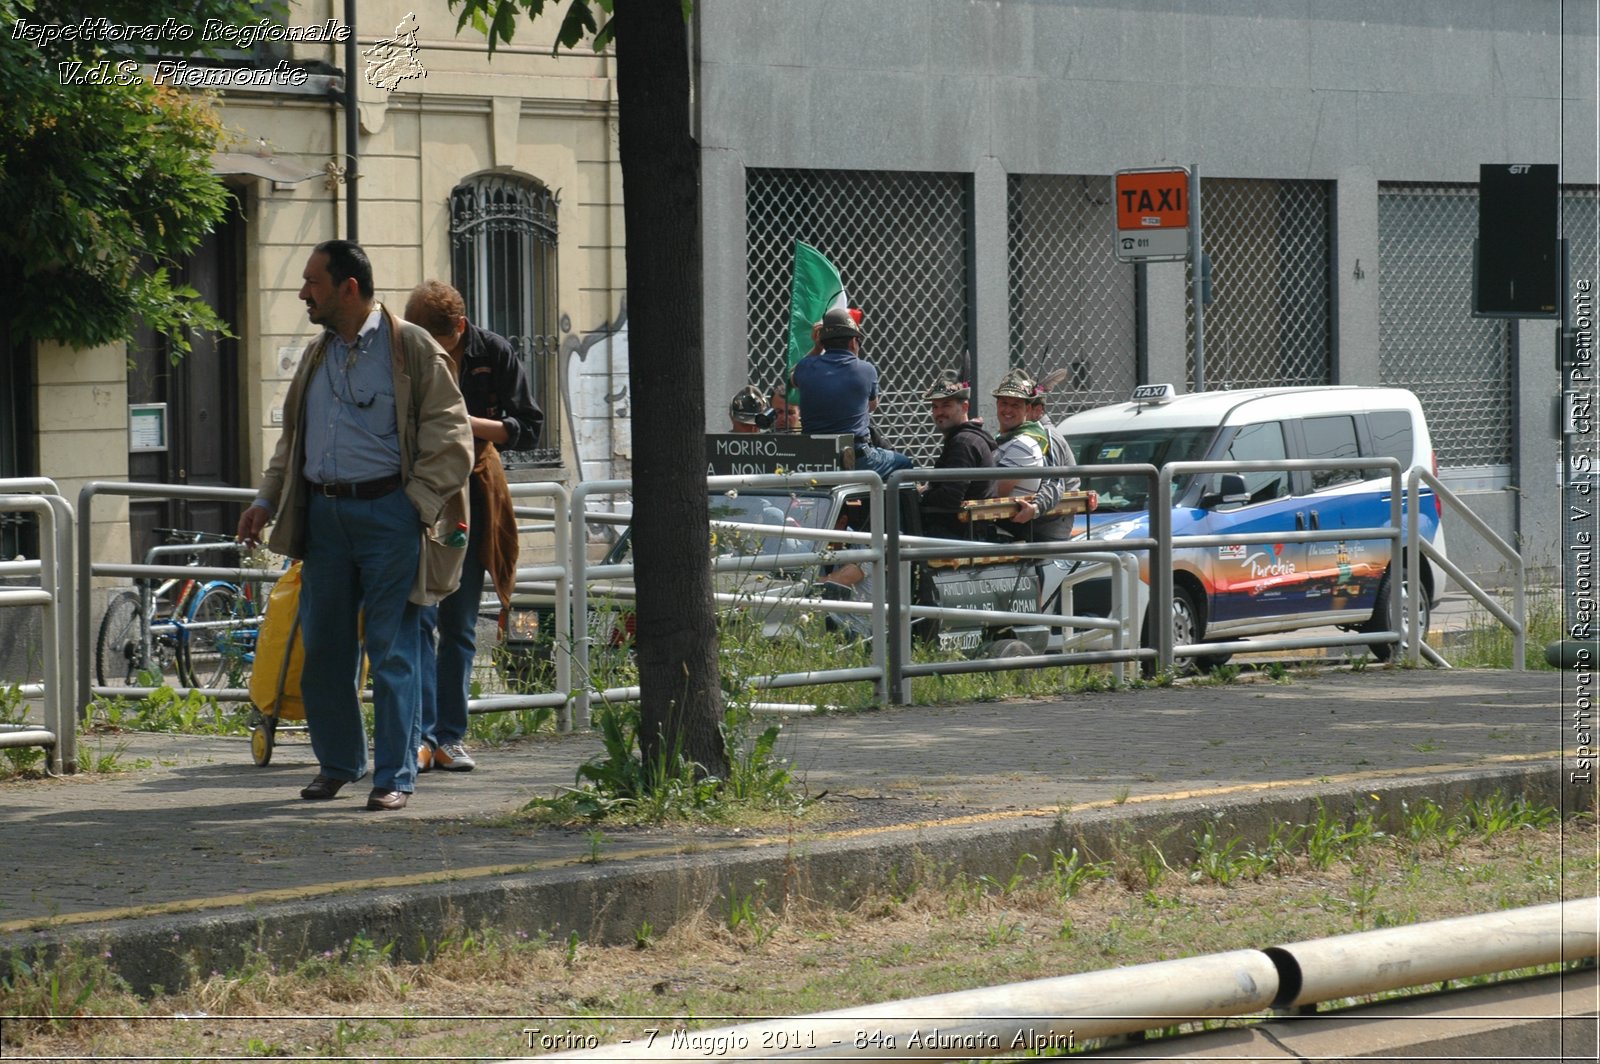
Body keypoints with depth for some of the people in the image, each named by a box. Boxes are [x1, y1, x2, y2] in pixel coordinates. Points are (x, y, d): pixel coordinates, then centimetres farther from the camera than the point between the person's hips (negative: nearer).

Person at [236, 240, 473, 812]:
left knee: (391, 650, -4)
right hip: (323, 514, 6)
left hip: (388, 513, -6)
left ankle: (395, 776, 0)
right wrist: (266, 501, 12)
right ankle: (338, 762, 21)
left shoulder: (411, 349, -3)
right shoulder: (316, 356, 16)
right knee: (322, 647, 7)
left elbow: (450, 437, -4)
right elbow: (292, 439, 24)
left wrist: (415, 507, -10)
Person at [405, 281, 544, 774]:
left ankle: (451, 737, 9)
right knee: (418, 617, -11)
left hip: (470, 497, 1)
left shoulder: (495, 355, -5)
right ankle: (421, 734, -13)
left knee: (458, 625, 5)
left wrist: (469, 423, -17)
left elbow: (529, 429, -3)